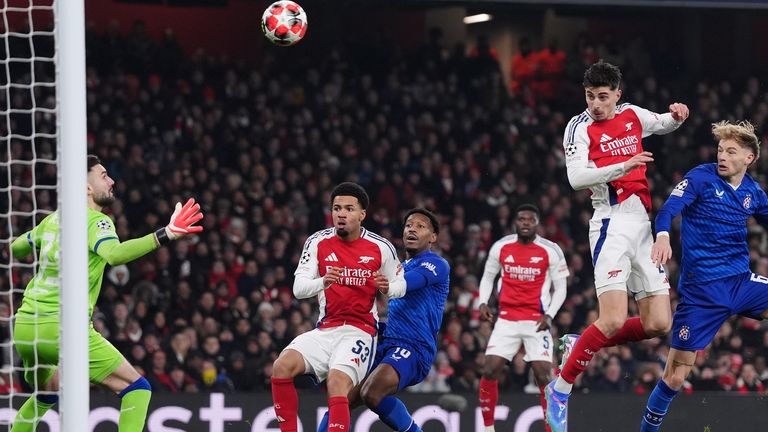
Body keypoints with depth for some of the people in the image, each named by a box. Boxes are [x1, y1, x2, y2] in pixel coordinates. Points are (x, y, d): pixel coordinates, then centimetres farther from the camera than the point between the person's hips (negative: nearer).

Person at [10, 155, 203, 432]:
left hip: (25, 327, 8)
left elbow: (17, 248, 30)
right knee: (137, 388, -5)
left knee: (46, 396, 33)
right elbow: (114, 254, -31)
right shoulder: (96, 221, -8)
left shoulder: (54, 219, 14)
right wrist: (164, 236, -40)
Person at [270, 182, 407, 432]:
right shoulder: (318, 242, 1)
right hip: (325, 330, 4)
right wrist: (323, 282, -27)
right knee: (282, 367, -20)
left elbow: (400, 286, 10)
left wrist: (387, 287, -15)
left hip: (359, 331, -3)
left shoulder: (381, 248, -3)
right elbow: (298, 288, -5)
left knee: (337, 383, -29)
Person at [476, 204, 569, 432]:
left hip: (536, 321, -2)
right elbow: (488, 277, 16)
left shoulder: (551, 251, -4)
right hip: (506, 319, 2)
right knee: (490, 371, -7)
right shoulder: (501, 247, 3)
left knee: (544, 376, -11)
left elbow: (560, 288, 2)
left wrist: (549, 315, -13)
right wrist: (482, 303, -1)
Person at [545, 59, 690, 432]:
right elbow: (576, 177, -19)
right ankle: (560, 389, -7)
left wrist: (677, 116, 10)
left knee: (658, 324, 1)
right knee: (614, 320, -20)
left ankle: (578, 345, 19)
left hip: (643, 225, 7)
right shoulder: (580, 128, -6)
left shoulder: (632, 115, 11)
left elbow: (664, 124, 33)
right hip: (612, 222, -7)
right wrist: (623, 167, -29)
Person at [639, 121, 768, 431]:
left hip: (741, 282, 4)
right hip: (701, 289, -4)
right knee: (676, 375, -5)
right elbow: (668, 210, -20)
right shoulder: (701, 178, -6)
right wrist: (662, 235, -41)